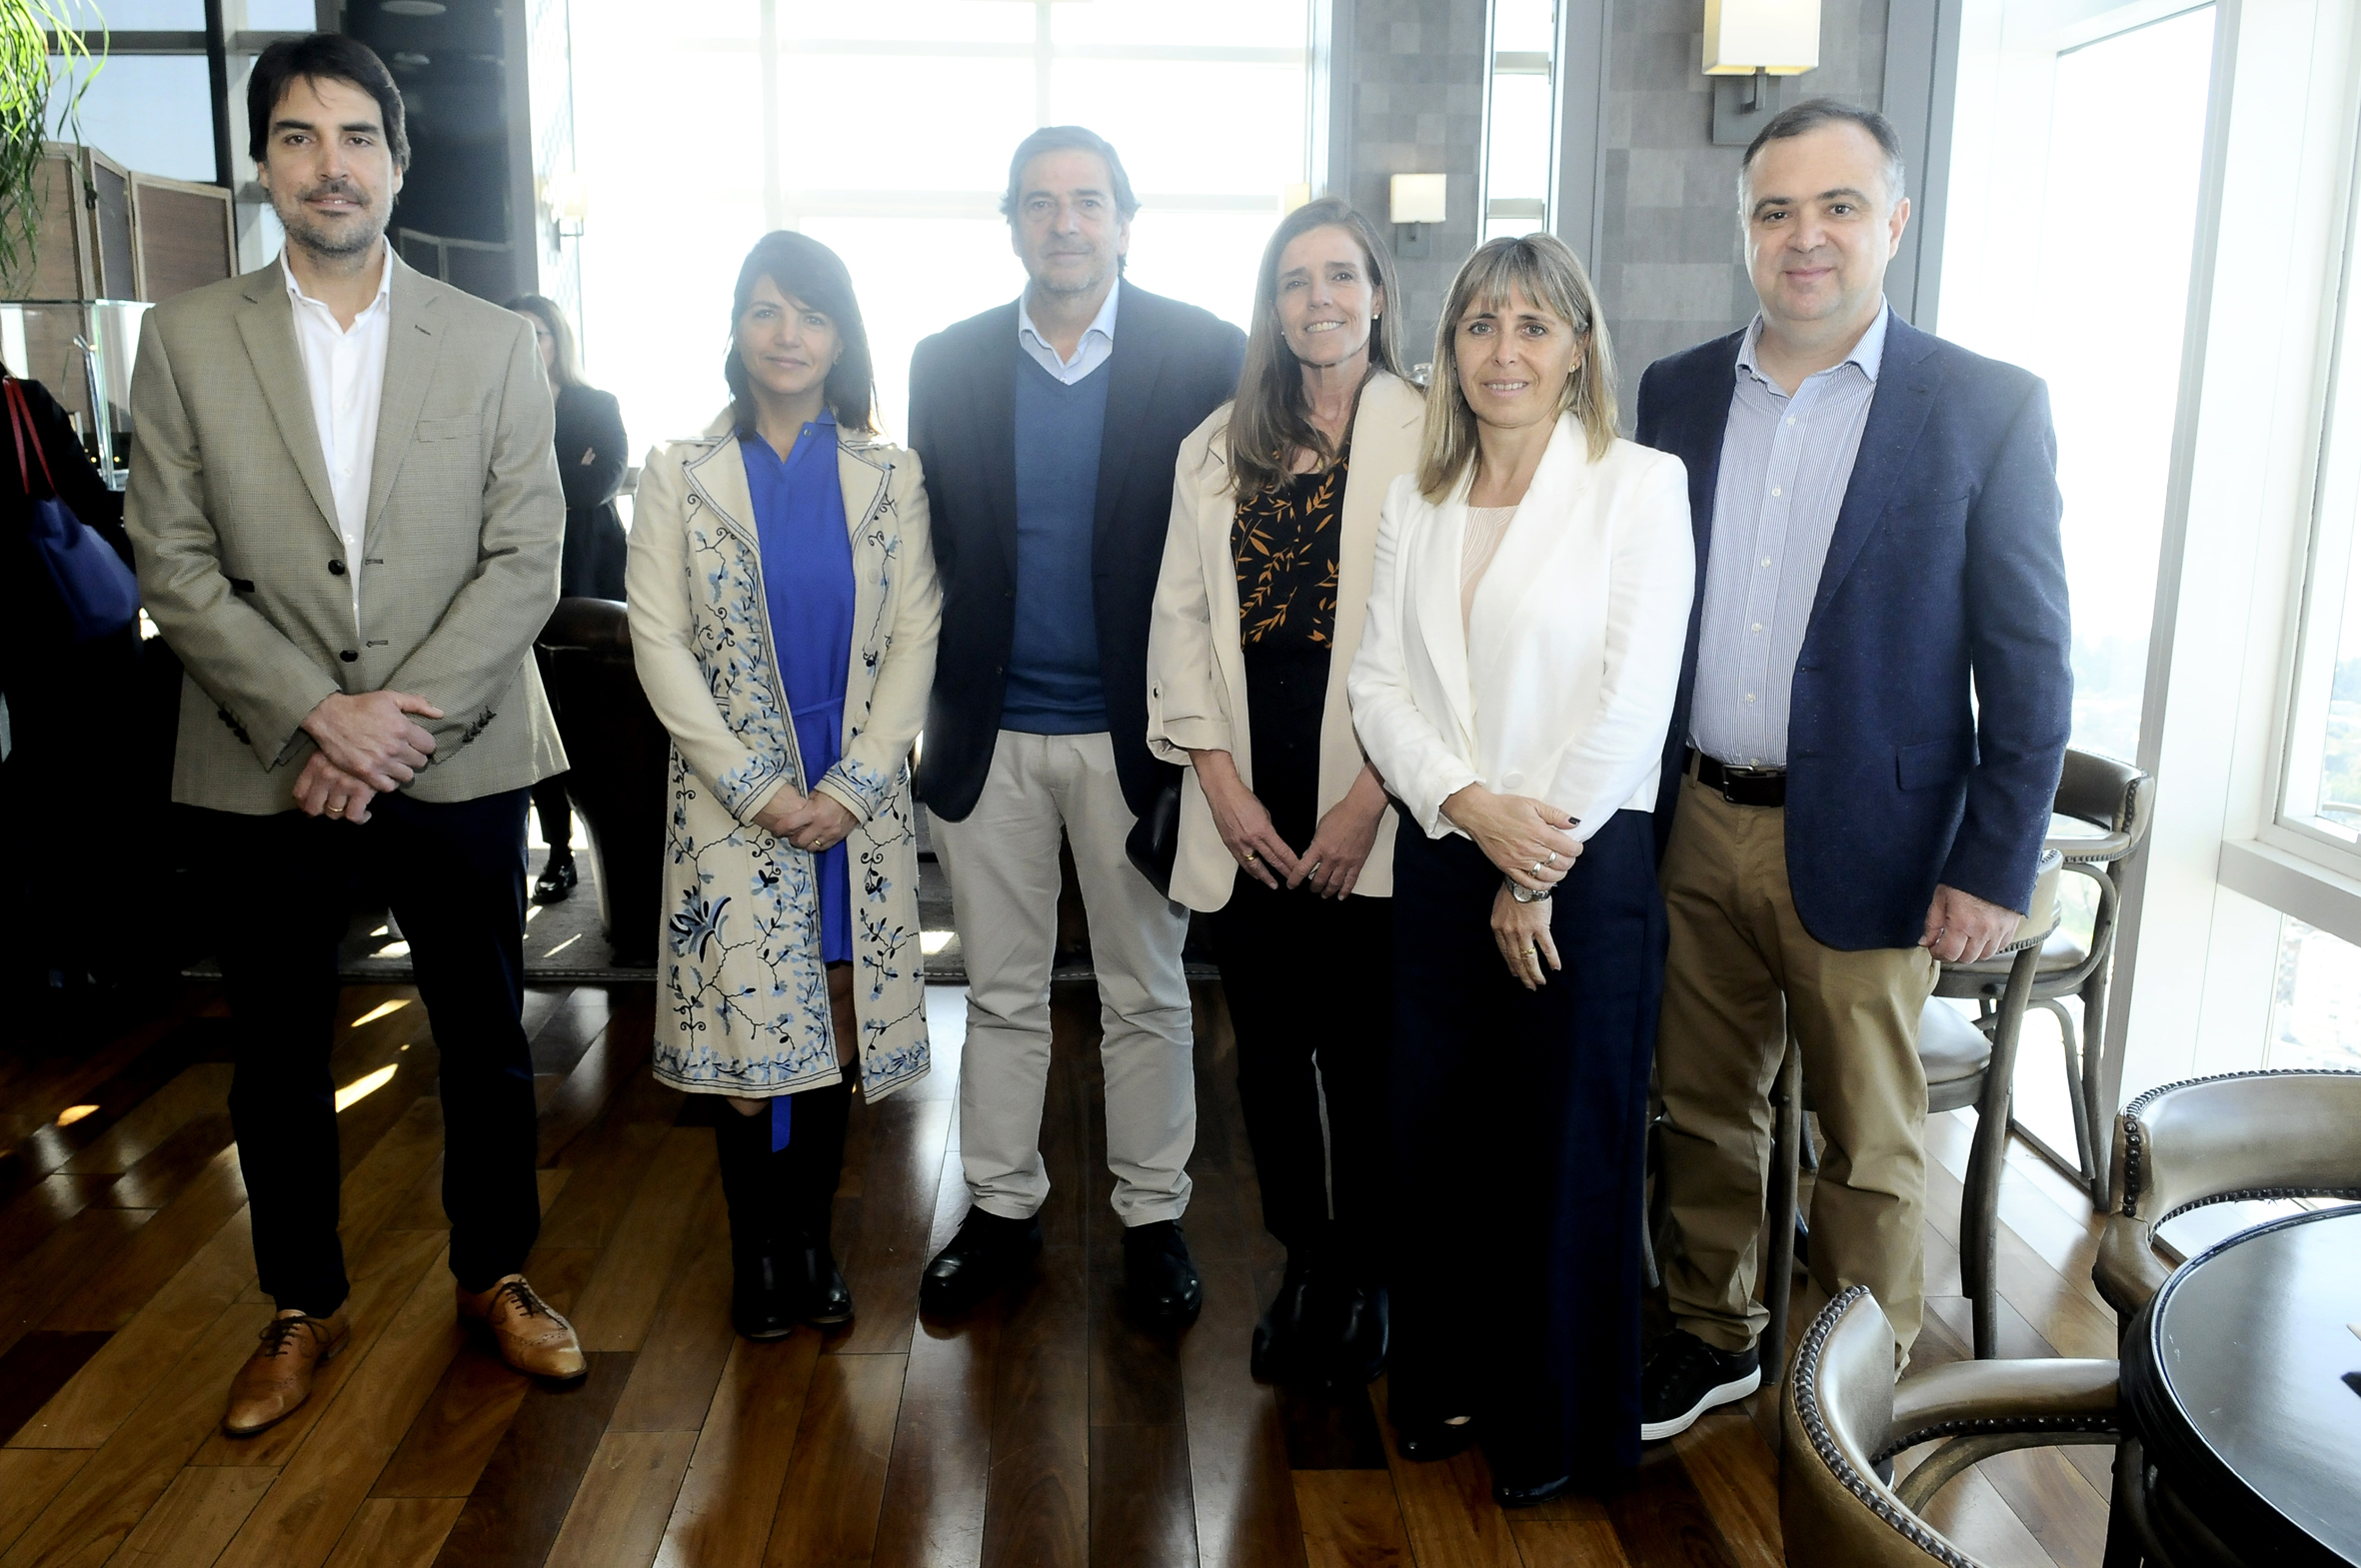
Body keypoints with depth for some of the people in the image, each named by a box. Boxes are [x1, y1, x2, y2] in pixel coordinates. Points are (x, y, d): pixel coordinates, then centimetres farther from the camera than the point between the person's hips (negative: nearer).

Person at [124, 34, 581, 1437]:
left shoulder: (495, 344, 2)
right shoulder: (187, 339, 2)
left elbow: (527, 558, -5)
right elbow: (175, 564, -2)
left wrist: (400, 717, -14)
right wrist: (315, 714, -15)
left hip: (458, 760, 0)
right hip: (267, 768, 1)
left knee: (488, 1041, 11)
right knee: (279, 1056, 13)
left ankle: (497, 1272, 33)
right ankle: (304, 1307, 33)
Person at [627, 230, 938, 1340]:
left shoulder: (890, 478, 4)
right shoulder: (679, 474, 1)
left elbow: (914, 639, 0)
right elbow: (660, 641, -3)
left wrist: (849, 789, -10)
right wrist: (757, 789, -11)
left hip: (857, 801, 1)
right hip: (732, 802, -1)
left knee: (834, 1029, 7)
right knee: (747, 1031, 1)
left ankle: (812, 1237, 24)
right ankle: (758, 1249, 19)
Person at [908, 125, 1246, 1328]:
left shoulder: (1202, 355, -3)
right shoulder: (948, 363, 5)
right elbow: (927, 547, 7)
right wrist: (934, 702, 2)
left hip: (1132, 729, -2)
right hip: (987, 732, 2)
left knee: (1146, 995, 10)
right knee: (1001, 991, 13)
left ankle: (1152, 1215, 26)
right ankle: (1000, 1207, 29)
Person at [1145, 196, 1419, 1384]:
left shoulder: (1430, 437, -2)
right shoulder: (1218, 447, 11)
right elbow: (1181, 621, 7)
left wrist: (1367, 800, -12)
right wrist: (1221, 786, -3)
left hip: (1368, 809, -3)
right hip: (1246, 806, 4)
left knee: (1364, 1051, 6)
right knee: (1268, 1047, 11)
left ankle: (1363, 1274, 27)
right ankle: (1301, 1260, 30)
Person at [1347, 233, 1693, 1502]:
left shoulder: (1640, 486, -5)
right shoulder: (1417, 502, 10)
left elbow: (1632, 697, -11)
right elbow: (1378, 684, 3)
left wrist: (1537, 872, -11)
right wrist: (1470, 805, -13)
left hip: (1583, 867, -4)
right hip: (1441, 861, 5)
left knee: (1565, 1150, 7)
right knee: (1437, 1137, 13)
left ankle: (1553, 1426, 27)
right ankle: (1449, 1385, 33)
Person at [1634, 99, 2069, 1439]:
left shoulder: (1989, 409, -6)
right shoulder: (1677, 394, 5)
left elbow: (2030, 665, -6)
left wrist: (1995, 869, -10)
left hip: (1865, 846, -3)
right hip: (1695, 825, 4)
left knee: (1870, 1146, 10)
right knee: (1706, 1108, 17)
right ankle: (1715, 1336, 37)